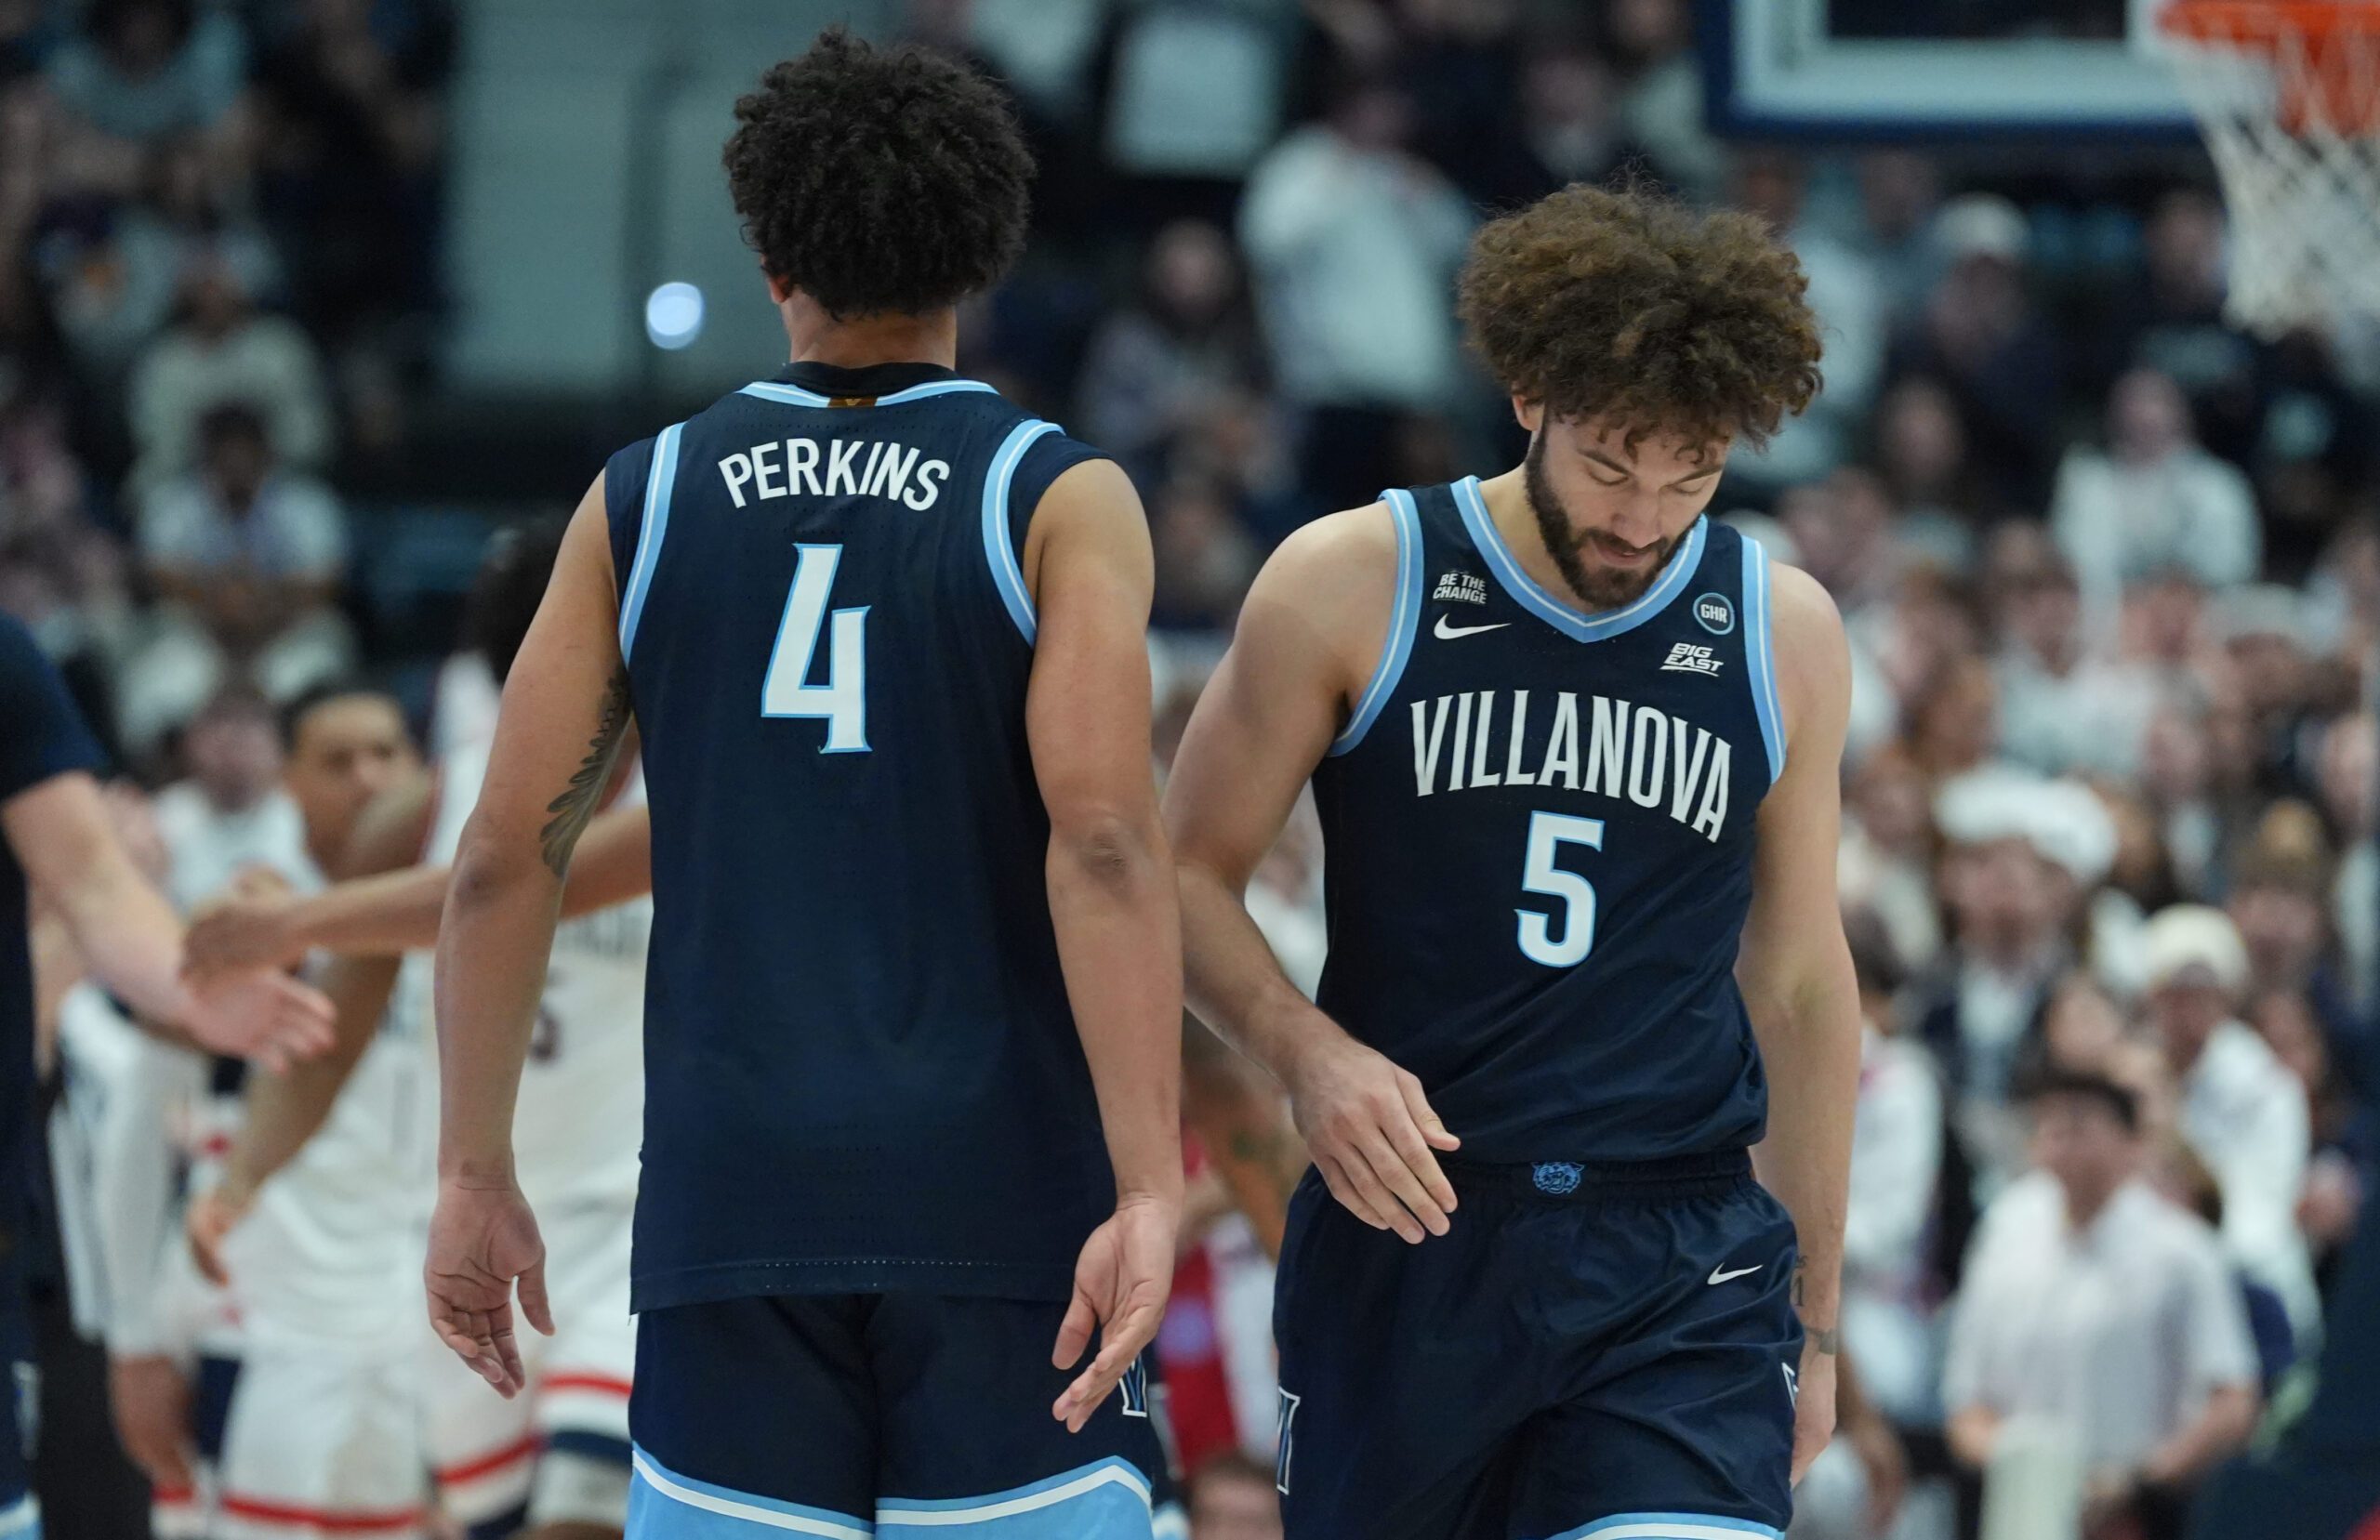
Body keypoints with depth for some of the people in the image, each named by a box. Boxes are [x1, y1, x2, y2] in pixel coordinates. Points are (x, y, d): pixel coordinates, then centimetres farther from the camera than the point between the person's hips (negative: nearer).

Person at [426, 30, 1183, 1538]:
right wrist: (1151, 1189, -17)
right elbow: (1105, 841, -13)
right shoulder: (1062, 498, 0)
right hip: (998, 1190, -2)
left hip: (733, 1194, 2)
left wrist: (475, 1177, 13)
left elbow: (508, 859, 5)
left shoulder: (643, 501, 8)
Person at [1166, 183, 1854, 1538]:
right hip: (1404, 1226, 0)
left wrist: (1815, 1315, 18)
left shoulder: (1784, 635, 8)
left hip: (1682, 1270, 1)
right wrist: (1309, 1054, -15)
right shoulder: (1352, 587, 0)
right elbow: (1188, 876, 4)